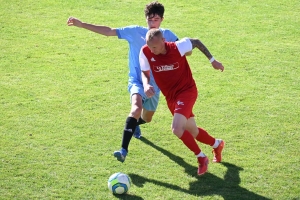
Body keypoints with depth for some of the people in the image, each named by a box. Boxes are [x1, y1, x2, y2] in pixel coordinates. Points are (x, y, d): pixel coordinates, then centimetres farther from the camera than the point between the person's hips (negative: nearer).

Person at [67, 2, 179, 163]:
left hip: (155, 85, 4)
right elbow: (108, 31, -15)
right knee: (137, 108, -34)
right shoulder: (135, 32, -11)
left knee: (147, 118, 23)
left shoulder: (167, 35, -4)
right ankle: (124, 150, -36)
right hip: (137, 81, -4)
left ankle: (134, 124, 63)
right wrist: (82, 24, -21)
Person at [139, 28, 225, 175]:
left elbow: (196, 42, -3)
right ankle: (217, 144, 47)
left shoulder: (177, 47, -23)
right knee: (192, 132, 17)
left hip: (187, 91, -5)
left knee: (176, 128, -25)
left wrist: (212, 60, 2)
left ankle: (201, 158, -3)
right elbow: (145, 73, -1)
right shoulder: (145, 52, -15)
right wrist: (146, 85, -24)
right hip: (171, 97, 5)